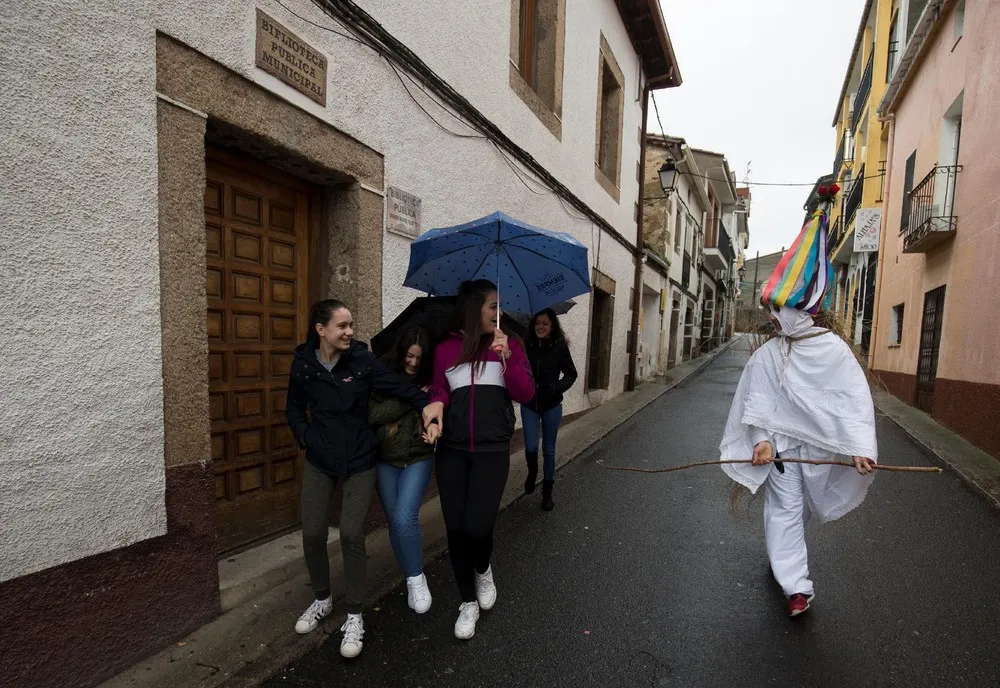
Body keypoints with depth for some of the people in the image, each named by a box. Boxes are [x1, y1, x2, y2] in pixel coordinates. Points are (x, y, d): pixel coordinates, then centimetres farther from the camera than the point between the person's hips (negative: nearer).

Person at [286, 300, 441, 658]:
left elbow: (400, 385, -16)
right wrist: (304, 435, -5)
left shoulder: (363, 360, -12)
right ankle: (322, 598, 35)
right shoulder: (303, 364, -5)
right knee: (312, 532, 6)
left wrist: (427, 405, -32)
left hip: (359, 460, -2)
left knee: (351, 534, -5)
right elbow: (294, 408, 9)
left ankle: (354, 615, 17)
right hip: (319, 460, 3)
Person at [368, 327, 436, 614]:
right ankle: (411, 579, 32)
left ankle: (417, 578, 10)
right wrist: (411, 397, -23)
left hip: (418, 459, -2)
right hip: (385, 461, 2)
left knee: (405, 518, -16)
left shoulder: (431, 381, -10)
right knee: (395, 524, 11)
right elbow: (371, 413, -20)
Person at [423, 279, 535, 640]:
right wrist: (435, 407, -19)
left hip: (492, 450, -1)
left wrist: (507, 357, -17)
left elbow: (525, 394, -4)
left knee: (478, 526, -9)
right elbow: (438, 391, 4)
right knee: (455, 528, 5)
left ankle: (483, 570, 29)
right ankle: (468, 602, 29)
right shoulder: (446, 349, 5)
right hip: (452, 451, 1)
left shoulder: (509, 345, 4)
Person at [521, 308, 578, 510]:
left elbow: (571, 373, -1)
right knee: (531, 447, -2)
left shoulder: (560, 347, -9)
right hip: (529, 404, 1)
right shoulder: (526, 346, -7)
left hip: (552, 405, 0)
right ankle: (532, 472, 35)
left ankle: (547, 492, 28)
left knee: (549, 450, 10)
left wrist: (558, 387, -17)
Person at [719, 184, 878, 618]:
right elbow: (758, 401, -7)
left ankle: (783, 557, 30)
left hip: (819, 441, 0)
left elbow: (856, 399, -10)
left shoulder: (834, 350, -8)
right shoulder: (767, 355, -5)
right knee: (785, 507, 2)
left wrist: (862, 445, -17)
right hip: (781, 441, 0)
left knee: (799, 507, 13)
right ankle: (796, 586, 10)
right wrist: (762, 439, -17)